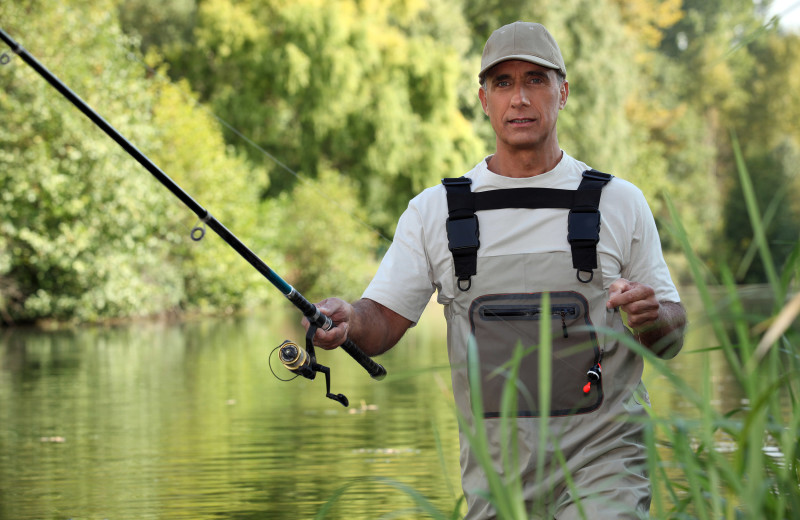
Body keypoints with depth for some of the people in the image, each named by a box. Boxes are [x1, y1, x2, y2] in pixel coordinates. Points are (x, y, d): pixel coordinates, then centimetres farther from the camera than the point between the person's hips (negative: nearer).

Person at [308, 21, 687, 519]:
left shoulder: (620, 203, 4)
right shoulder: (434, 210, 6)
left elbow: (671, 341, 8)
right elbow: (384, 322, 4)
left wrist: (650, 314, -15)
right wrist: (346, 318, -18)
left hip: (601, 463, -2)